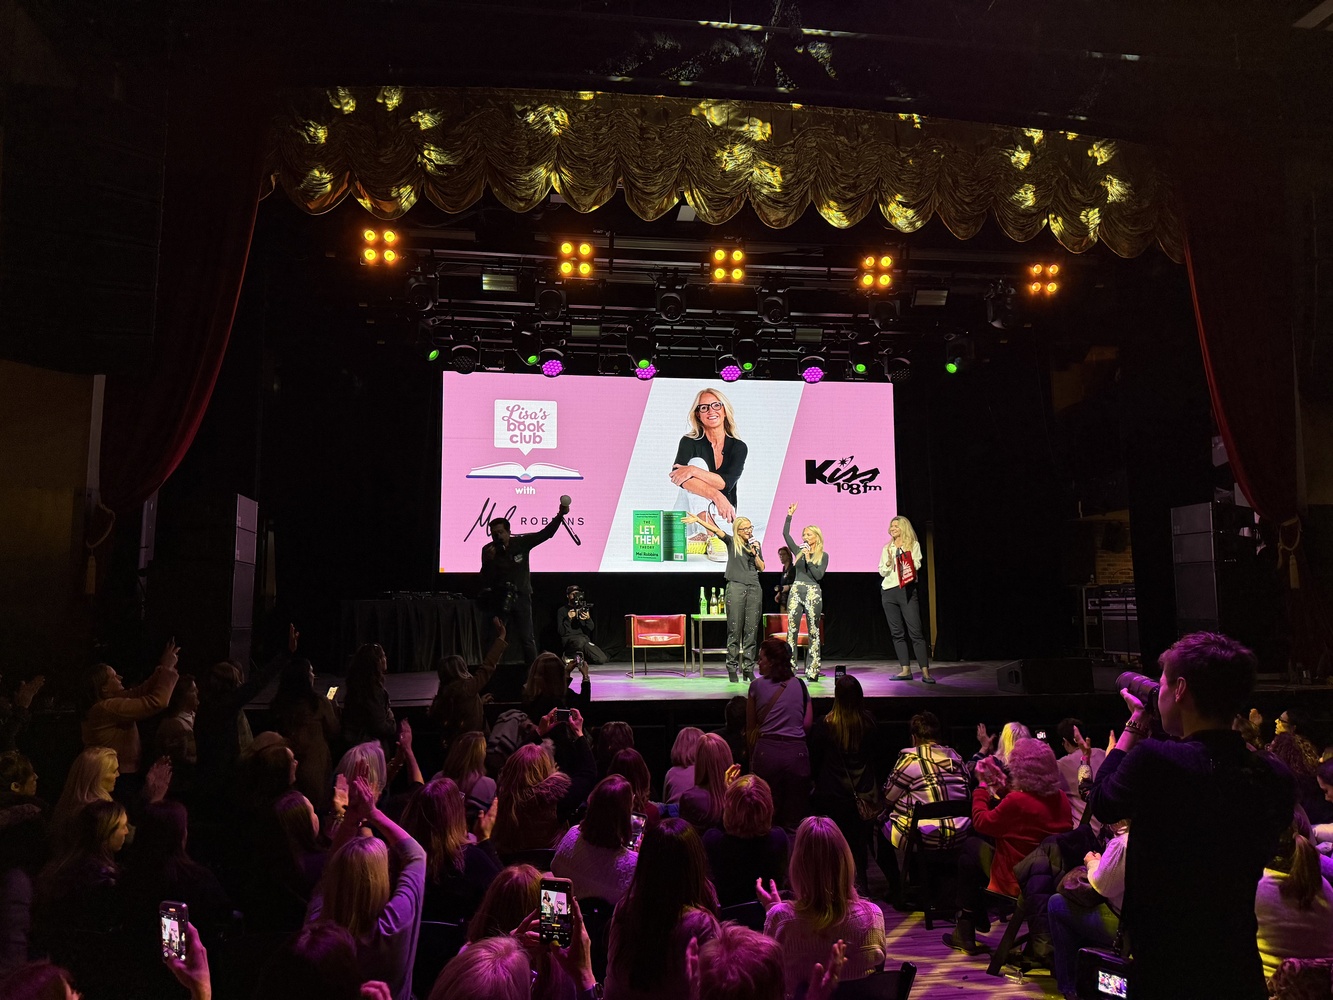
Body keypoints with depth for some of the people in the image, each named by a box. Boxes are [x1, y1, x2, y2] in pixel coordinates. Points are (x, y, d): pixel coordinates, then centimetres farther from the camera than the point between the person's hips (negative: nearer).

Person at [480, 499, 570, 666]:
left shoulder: (521, 543, -6)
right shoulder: (488, 550, -5)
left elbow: (546, 534, -7)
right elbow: (486, 580, -8)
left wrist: (560, 515, -15)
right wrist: (489, 561, -25)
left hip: (521, 596, 0)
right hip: (499, 598, 1)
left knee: (527, 638, 2)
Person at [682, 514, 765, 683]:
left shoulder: (756, 544, 15)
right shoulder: (732, 542, 5)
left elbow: (761, 568, 13)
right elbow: (716, 530, -9)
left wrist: (755, 553, -2)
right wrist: (698, 520, -20)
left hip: (754, 588, 3)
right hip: (735, 587, -3)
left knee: (751, 630, 3)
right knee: (734, 630, -3)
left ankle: (748, 668, 7)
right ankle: (732, 668, 1)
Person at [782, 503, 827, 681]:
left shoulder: (823, 555, 3)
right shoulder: (799, 551, 12)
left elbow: (819, 575, -8)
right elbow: (786, 534, 10)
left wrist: (809, 560, -12)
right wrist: (789, 515, 8)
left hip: (813, 593, -3)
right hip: (796, 591, 3)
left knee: (813, 632, 1)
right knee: (791, 630, -1)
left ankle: (813, 671, 4)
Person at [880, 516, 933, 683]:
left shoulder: (913, 545, 5)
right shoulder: (887, 548, 16)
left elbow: (917, 565, -5)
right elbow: (881, 572, 14)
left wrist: (903, 556, -19)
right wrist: (888, 563, -5)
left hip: (907, 590, -4)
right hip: (889, 592, 5)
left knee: (915, 631, -10)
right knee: (897, 633, 3)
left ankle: (925, 671, -10)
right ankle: (905, 670, 7)